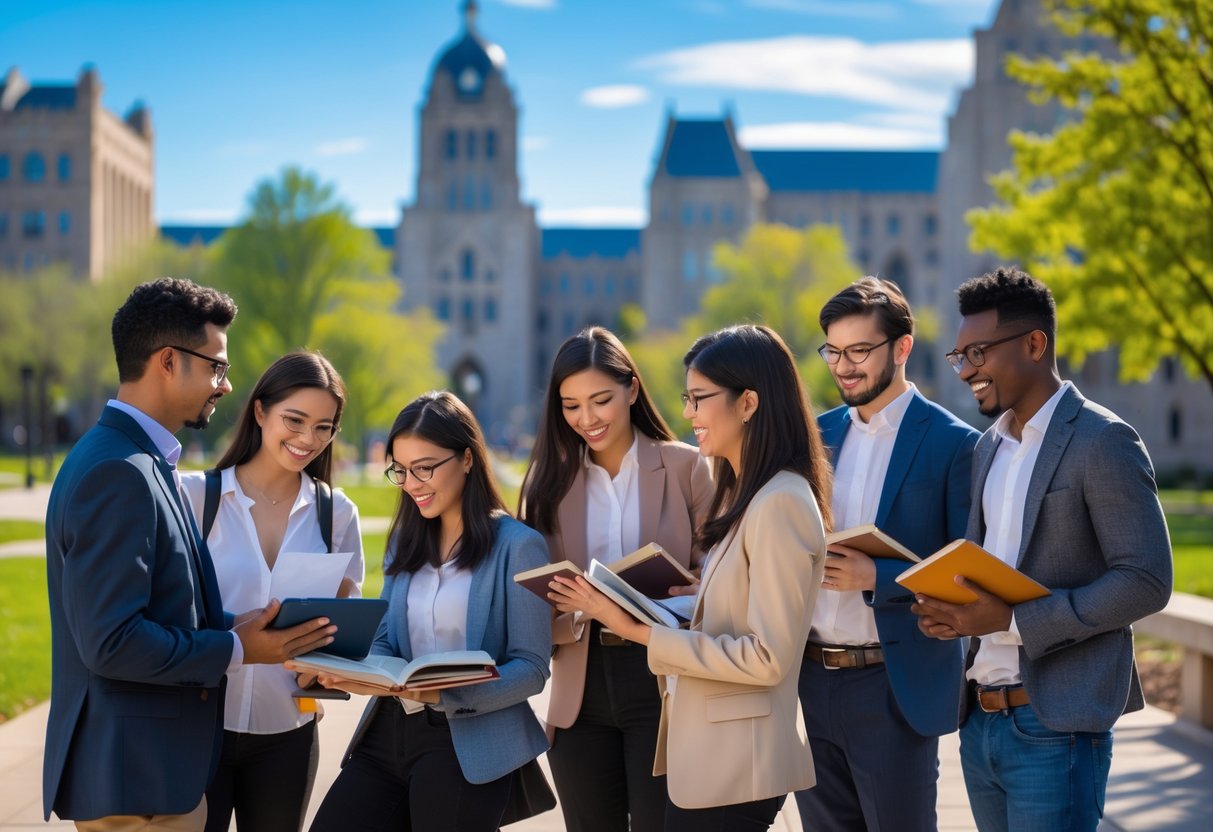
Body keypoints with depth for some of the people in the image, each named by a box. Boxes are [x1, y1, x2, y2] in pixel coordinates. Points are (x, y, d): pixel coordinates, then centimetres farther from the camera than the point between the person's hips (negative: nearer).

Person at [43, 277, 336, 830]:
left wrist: (236, 626, 2)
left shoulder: (140, 461, 13)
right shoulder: (118, 473, -19)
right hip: (134, 777, -10)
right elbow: (111, 641, -24)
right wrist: (236, 651, -14)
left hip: (156, 762, 10)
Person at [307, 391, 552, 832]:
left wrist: (446, 692, -25)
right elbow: (386, 640, 13)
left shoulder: (518, 545, -7)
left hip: (470, 744, -5)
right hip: (389, 732, 6)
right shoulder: (405, 540, 14)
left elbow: (531, 668, -11)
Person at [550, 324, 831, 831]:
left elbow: (768, 656, -21)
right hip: (702, 754, 9)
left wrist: (641, 633, -20)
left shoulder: (781, 503, -17)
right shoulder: (740, 494, 12)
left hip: (734, 767, -9)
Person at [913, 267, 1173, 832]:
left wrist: (1013, 620, -20)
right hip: (981, 720, 7)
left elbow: (1146, 582, -15)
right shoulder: (988, 447, 14)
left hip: (1055, 726, -7)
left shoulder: (1103, 443, -10)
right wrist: (950, 609, -1)